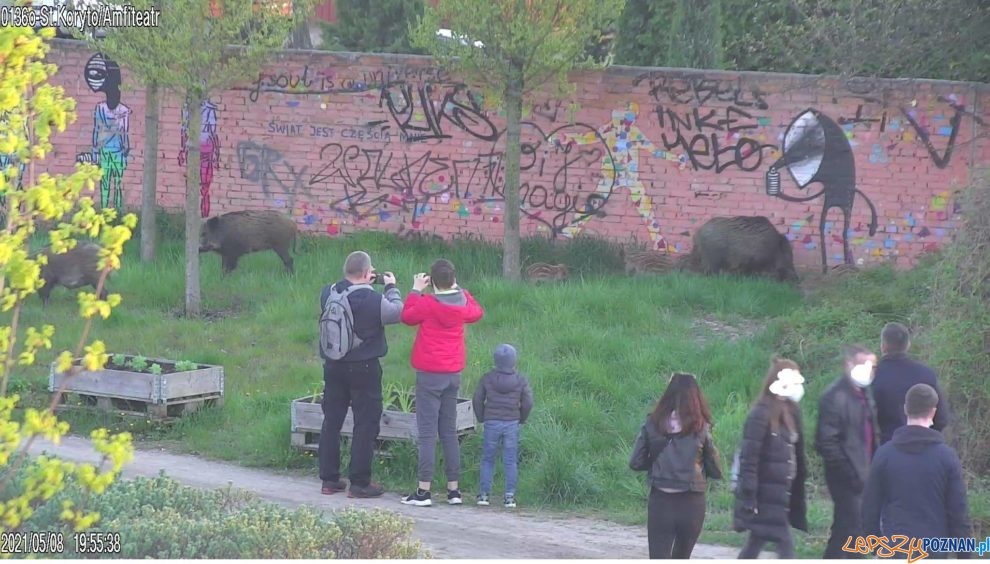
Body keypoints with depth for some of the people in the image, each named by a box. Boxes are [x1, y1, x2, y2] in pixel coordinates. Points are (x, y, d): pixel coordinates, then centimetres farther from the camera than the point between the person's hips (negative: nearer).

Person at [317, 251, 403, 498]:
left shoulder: (328, 294, -6)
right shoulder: (374, 301, -19)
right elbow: (397, 313, -2)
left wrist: (359, 283, 14)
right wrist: (392, 288, 12)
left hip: (333, 366, 5)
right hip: (364, 367, -5)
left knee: (331, 422, 14)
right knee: (366, 424, 3)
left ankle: (329, 479, 18)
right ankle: (359, 483, 4)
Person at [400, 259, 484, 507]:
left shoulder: (427, 303, -15)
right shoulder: (463, 304, 1)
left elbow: (407, 317, 2)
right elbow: (477, 312, 24)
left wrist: (416, 290, 9)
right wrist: (459, 290, 26)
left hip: (429, 374, -5)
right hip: (454, 374, 6)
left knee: (427, 434, -5)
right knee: (449, 432, 12)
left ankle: (424, 491, -7)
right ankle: (453, 490, 11)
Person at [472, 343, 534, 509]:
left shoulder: (487, 379, -2)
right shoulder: (521, 380, -3)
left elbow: (478, 400, 0)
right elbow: (528, 402, -3)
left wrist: (481, 418, 15)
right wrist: (521, 419, 13)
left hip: (491, 423, 0)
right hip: (512, 424, 0)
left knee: (487, 459, 10)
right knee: (510, 461, 3)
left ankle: (484, 494, 6)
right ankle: (510, 495, -1)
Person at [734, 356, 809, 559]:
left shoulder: (791, 412, 9)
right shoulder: (761, 414, -16)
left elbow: (797, 454, 14)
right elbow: (749, 458, -18)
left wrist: (798, 495, 14)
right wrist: (748, 498, -20)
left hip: (782, 493, 8)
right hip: (765, 494, -8)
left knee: (756, 543, 14)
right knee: (785, 546, -7)